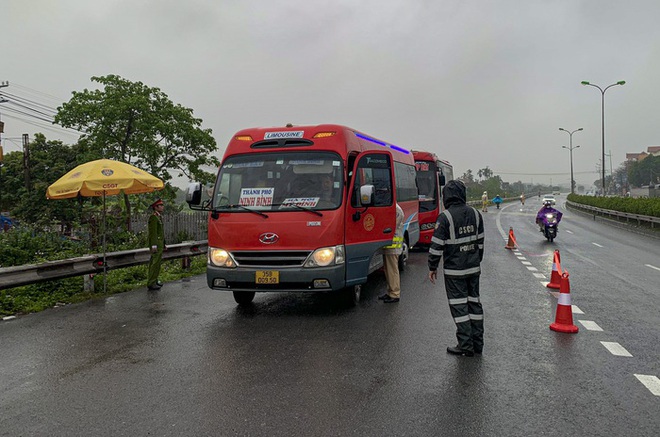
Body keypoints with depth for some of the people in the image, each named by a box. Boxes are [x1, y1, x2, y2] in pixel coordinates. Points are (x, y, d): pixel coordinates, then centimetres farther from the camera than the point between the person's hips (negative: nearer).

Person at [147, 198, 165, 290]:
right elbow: (153, 232, -20)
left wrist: (163, 244, 21)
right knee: (156, 263, -9)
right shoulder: (153, 217, -14)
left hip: (160, 243, 10)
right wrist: (154, 245, -24)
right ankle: (151, 283, -5)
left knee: (157, 262, 14)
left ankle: (154, 281, 23)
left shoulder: (159, 217, 16)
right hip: (156, 243, -10)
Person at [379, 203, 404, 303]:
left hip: (393, 246, -10)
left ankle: (395, 295, 2)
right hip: (388, 246, 10)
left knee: (392, 270, -4)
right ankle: (390, 292, 24)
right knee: (387, 269, 15)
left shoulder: (397, 210, -15)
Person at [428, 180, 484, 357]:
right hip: (474, 268, 6)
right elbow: (480, 242, 13)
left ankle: (466, 345, 3)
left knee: (459, 305, 1)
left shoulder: (445, 217, -15)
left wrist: (432, 267, -3)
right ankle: (477, 343, 21)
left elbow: (437, 245, -14)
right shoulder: (475, 214, 5)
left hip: (454, 271, -6)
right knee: (474, 302, 14)